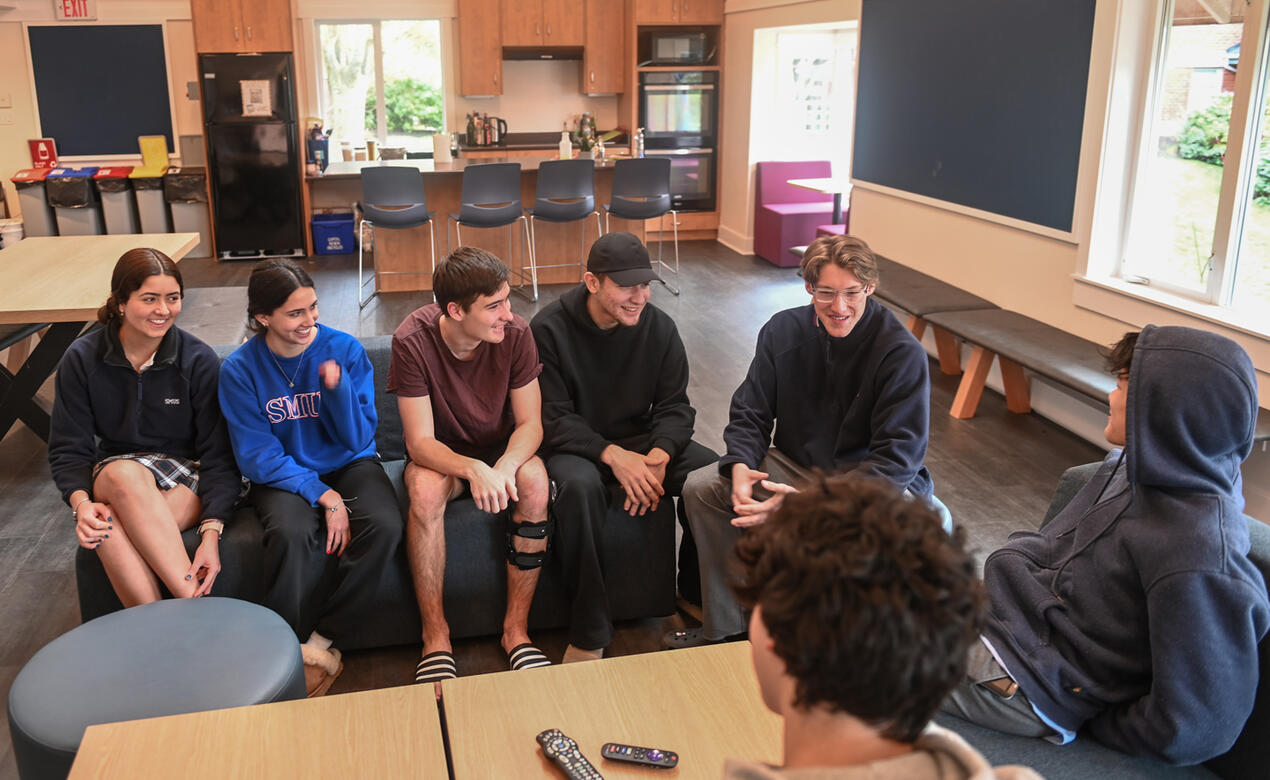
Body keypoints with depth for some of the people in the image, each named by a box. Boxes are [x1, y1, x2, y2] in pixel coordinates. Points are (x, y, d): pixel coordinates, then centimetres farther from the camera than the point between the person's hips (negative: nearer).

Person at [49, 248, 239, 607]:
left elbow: (218, 453, -10)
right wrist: (81, 502, -23)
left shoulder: (199, 360, -8)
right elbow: (68, 449, -1)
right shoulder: (82, 358, -3)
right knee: (124, 474, -37)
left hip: (186, 476, -1)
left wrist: (212, 530, -24)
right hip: (113, 475, 2)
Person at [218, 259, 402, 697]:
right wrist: (324, 496, -21)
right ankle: (291, 648, -15)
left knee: (384, 525, -30)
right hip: (283, 475, -1)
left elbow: (358, 439, -5)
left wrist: (338, 387, -24)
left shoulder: (345, 350, -7)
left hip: (348, 464, 2)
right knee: (293, 533, -36)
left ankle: (320, 640, -15)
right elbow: (258, 456, -11)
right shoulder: (240, 369, -9)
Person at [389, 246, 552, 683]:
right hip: (441, 454, -1)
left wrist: (505, 467, -36)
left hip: (502, 448, 2)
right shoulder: (414, 341, -24)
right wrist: (472, 470, -45)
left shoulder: (515, 334, -19)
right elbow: (420, 442, -24)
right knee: (425, 489, -35)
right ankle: (436, 637, -20)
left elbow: (530, 423, -14)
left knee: (535, 481, -31)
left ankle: (516, 629, -18)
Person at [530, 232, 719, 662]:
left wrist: (658, 456, -23)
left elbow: (674, 406, -1)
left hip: (643, 441, 4)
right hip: (577, 447, -3)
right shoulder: (549, 330, -12)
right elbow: (553, 419, -15)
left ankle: (695, 598, -1)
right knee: (580, 486, -39)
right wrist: (612, 455, -30)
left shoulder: (659, 327, -1)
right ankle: (589, 634, -26)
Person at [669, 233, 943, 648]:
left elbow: (897, 458, -23)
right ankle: (725, 626, 3)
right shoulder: (783, 331, -4)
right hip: (797, 465, 5)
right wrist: (741, 467, -22)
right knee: (700, 488, -10)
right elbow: (749, 412, 2)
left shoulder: (902, 354, -20)